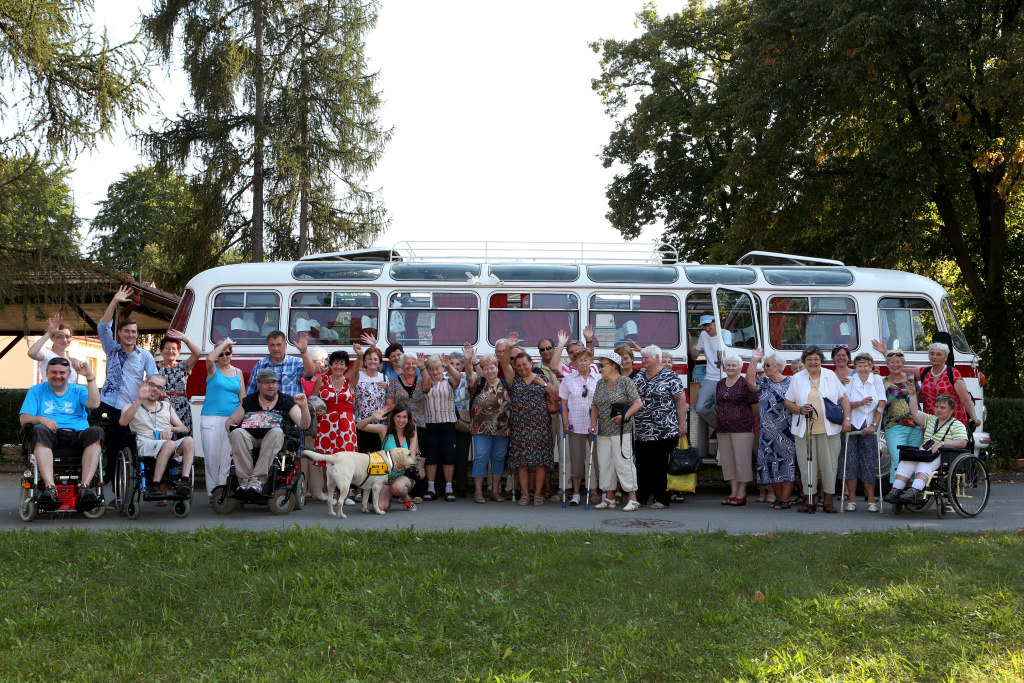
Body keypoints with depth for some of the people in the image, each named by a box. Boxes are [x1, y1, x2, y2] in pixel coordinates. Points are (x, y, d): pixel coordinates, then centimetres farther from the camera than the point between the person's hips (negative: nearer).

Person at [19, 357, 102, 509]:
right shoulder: (36, 391, 22)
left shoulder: (78, 391, 22)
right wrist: (41, 419, -12)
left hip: (77, 436, 1)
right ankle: (50, 487, -47)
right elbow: (23, 418, 10)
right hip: (50, 437, -1)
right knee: (39, 431, -37)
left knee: (95, 432, -32)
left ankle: (84, 486, -41)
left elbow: (94, 403, 0)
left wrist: (89, 377, -6)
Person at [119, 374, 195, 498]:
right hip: (144, 445, -4)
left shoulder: (167, 407, 29)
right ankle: (154, 484, -36)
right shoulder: (131, 406, 17)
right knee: (169, 444, -38)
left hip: (169, 445, 4)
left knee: (188, 441, -30)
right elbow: (123, 422, -7)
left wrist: (170, 428, -3)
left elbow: (184, 429, 20)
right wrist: (140, 399, -11)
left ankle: (185, 481, -41)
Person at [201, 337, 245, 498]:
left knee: (226, 457, 1)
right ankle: (212, 491, 1)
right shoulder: (213, 369, 5)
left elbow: (243, 398, 16)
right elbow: (209, 359, -20)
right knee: (212, 456, -4)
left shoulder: (238, 372, 14)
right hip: (211, 417, -3)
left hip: (231, 419, 3)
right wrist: (225, 342, -11)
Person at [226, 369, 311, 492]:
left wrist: (304, 406, -13)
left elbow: (304, 425, 5)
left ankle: (259, 478, -41)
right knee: (237, 433, -31)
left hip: (273, 440, -1)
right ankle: (244, 479, -36)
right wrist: (231, 427, 2)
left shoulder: (287, 402, 15)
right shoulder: (248, 401, 21)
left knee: (277, 432, -35)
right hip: (250, 438, 1)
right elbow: (230, 421, 26)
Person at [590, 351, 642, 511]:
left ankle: (633, 499, -4)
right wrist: (593, 425, 7)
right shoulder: (600, 383, 15)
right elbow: (595, 406, 18)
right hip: (603, 432, 7)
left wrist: (625, 416, -19)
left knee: (623, 462, -8)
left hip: (621, 431, -7)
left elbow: (637, 402, -7)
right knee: (604, 463, 6)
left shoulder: (625, 382, -3)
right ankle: (609, 499, 14)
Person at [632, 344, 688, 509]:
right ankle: (640, 497, 16)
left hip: (665, 432, -5)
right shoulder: (638, 377, 14)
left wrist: (682, 424, -9)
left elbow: (681, 399, -5)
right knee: (643, 466, 8)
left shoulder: (670, 376, -3)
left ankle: (662, 499, 8)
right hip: (642, 432, 5)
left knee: (663, 466, 0)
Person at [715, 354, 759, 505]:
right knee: (727, 460, 8)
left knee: (742, 459, -3)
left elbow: (754, 405, -4)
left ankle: (742, 494, 2)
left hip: (742, 427, -6)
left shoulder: (745, 384, -3)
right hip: (723, 429, 6)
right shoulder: (720, 384, 14)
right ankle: (733, 492, 15)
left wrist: (748, 420, -7)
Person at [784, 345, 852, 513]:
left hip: (829, 429, 0)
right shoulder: (797, 378, 8)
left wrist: (846, 419, 2)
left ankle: (828, 500, 7)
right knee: (807, 465, -2)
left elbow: (844, 398, 11)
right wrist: (800, 410, -10)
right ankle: (809, 499, 8)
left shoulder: (830, 376, 9)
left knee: (829, 464, -1)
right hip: (804, 430, 0)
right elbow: (788, 402, 9)